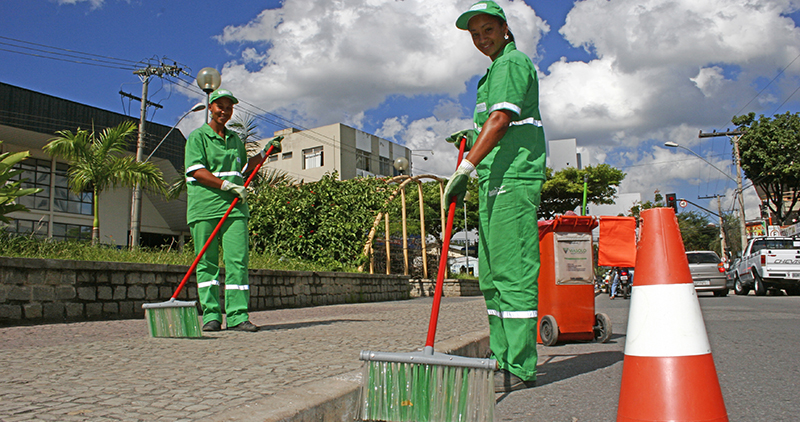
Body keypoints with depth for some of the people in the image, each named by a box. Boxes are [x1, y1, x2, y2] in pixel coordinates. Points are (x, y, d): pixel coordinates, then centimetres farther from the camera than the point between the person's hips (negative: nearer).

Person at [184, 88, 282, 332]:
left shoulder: (235, 139, 22)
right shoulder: (198, 137, 4)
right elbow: (196, 171, -7)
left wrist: (265, 153, 22)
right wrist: (227, 185, -15)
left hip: (234, 208, 4)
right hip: (204, 208, -4)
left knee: (238, 261, -5)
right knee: (207, 264, 0)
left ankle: (237, 316, -5)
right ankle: (211, 315, 6)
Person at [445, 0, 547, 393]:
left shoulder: (513, 62, -3)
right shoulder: (496, 70, 28)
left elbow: (501, 119, -19)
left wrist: (466, 167, -25)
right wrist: (472, 140, 21)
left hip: (514, 180, -10)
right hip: (495, 182, 10)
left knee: (513, 272, -11)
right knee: (492, 276, 8)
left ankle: (519, 368, -7)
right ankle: (502, 360, 14)